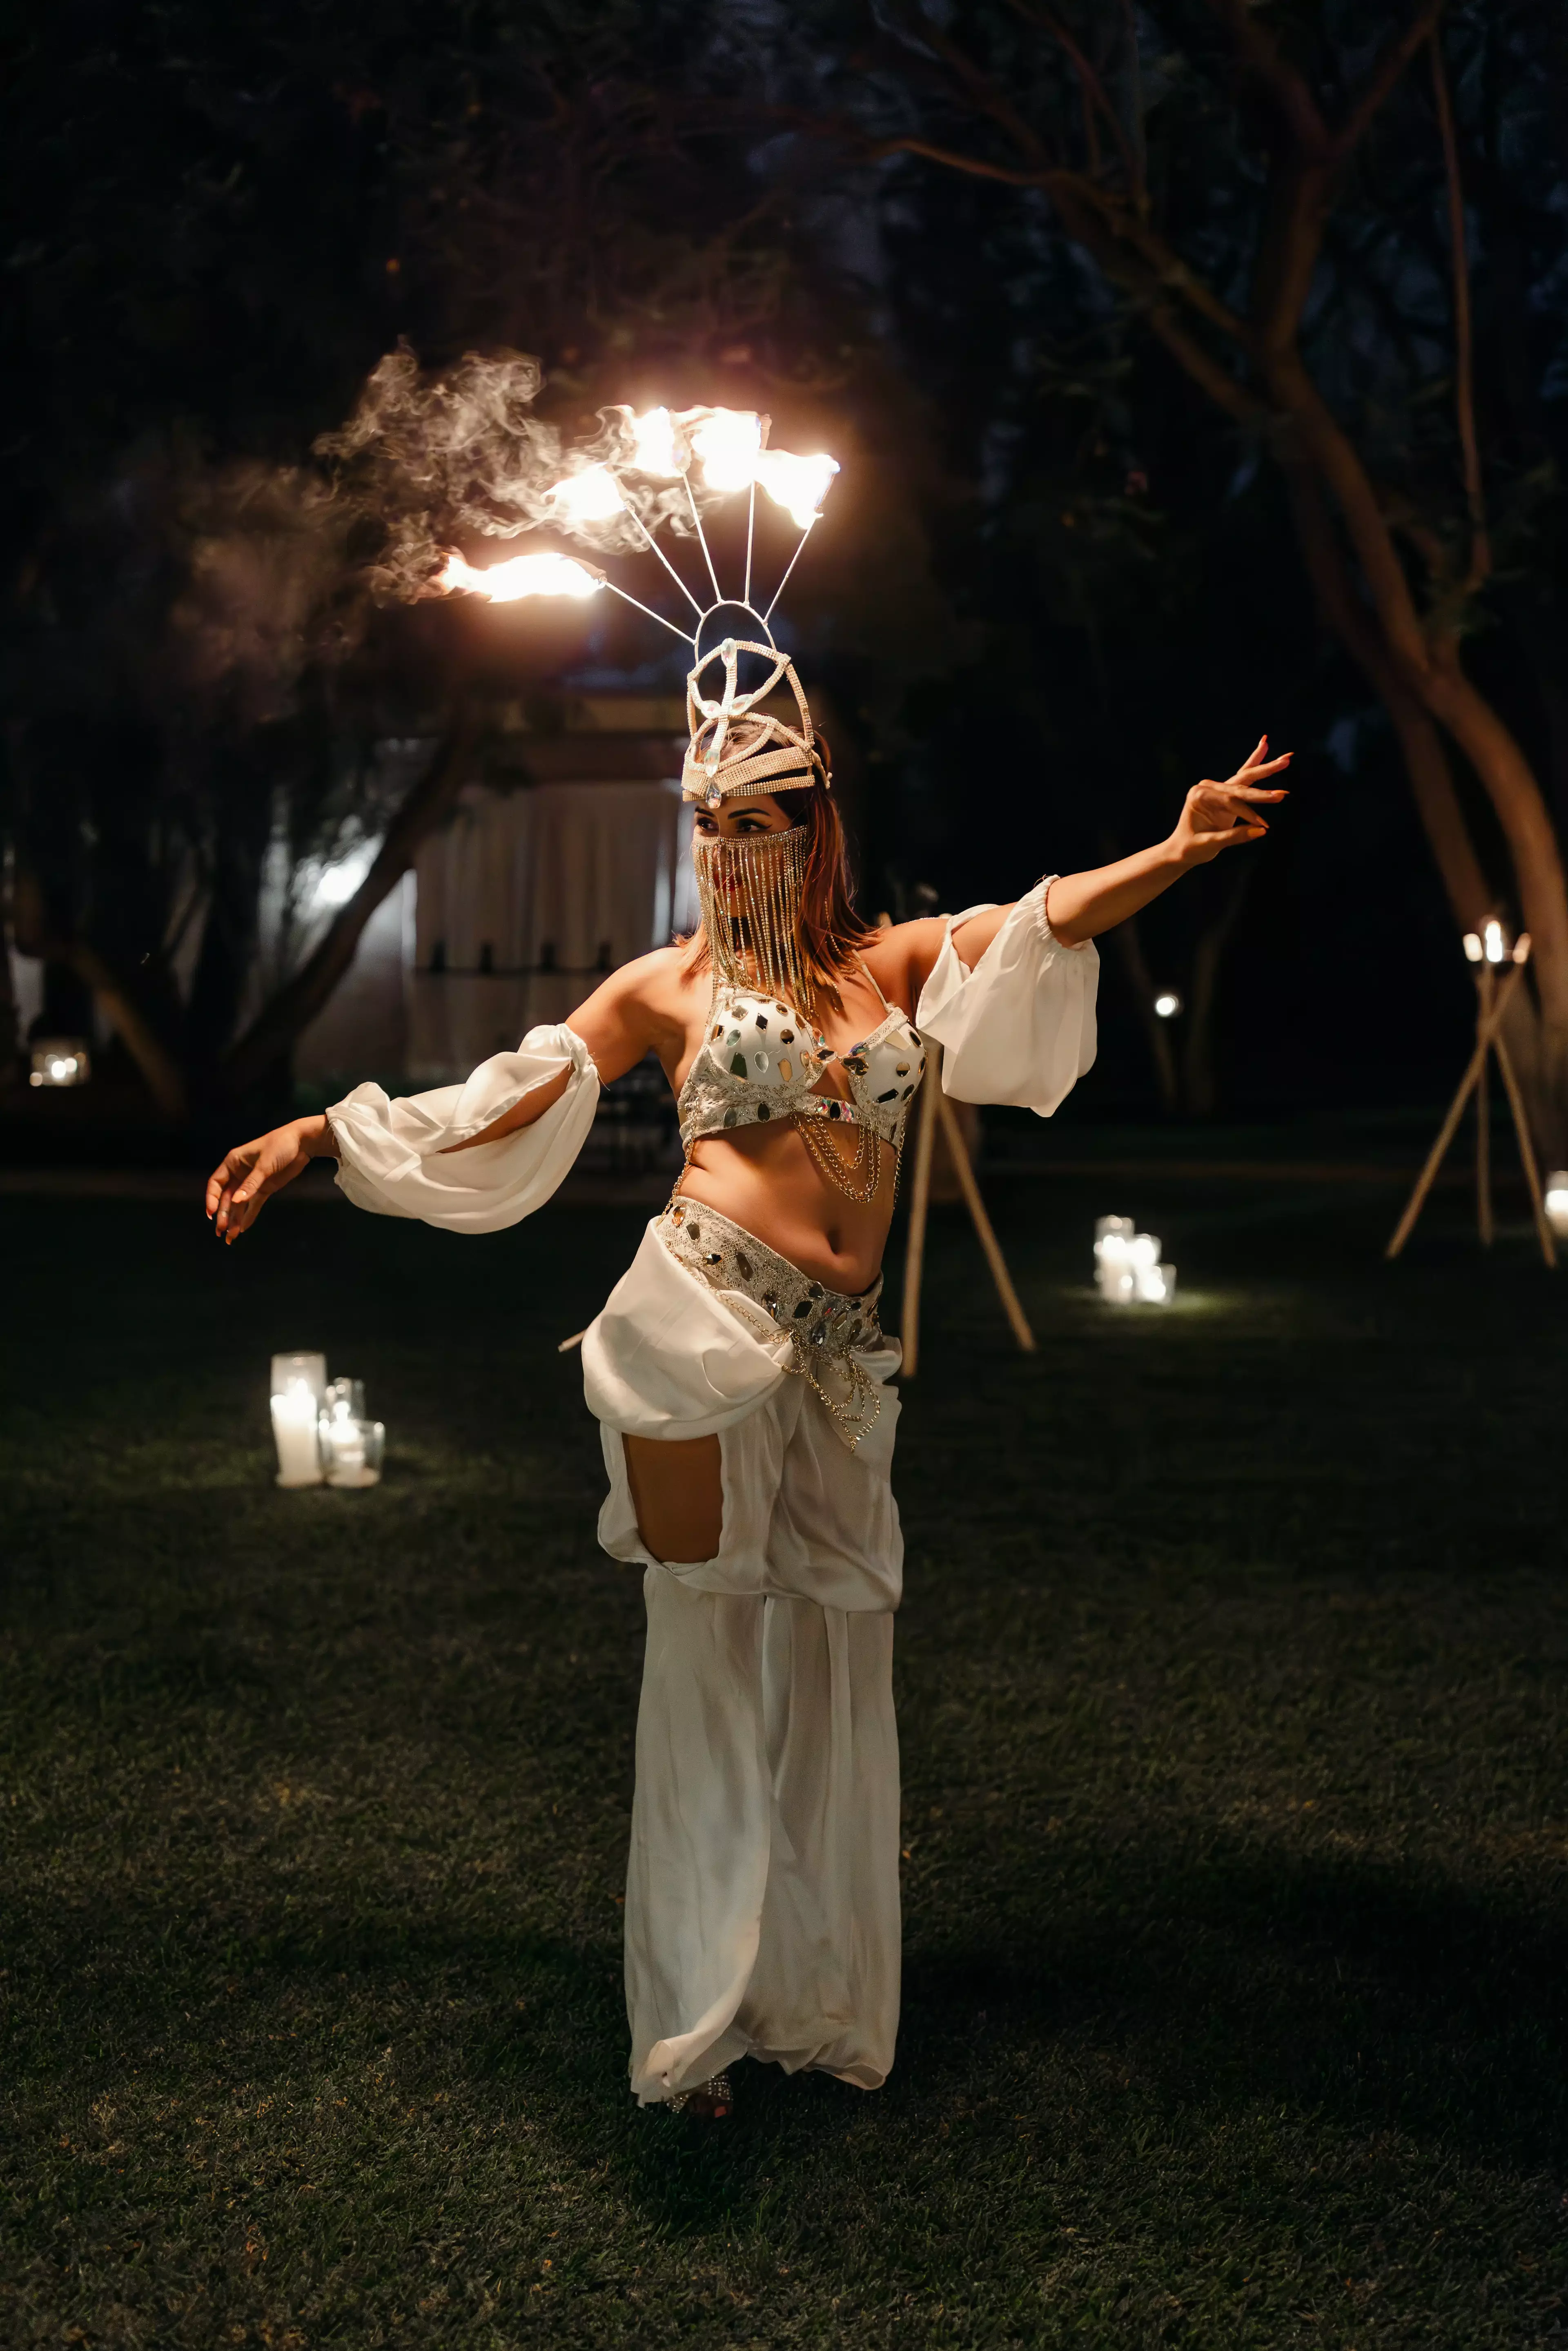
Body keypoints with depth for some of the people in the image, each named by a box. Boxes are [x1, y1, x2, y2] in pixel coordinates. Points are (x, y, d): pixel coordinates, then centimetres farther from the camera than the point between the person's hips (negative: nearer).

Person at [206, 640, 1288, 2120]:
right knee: (707, 1652, -1)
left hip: (833, 1359, 4)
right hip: (700, 1317, -3)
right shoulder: (670, 986, 9)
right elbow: (504, 1104, 8)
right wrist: (317, 1137, 2)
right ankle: (695, 2026, 10)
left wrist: (1181, 851, -14)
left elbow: (1056, 917, 3)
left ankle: (813, 2007, 21)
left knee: (832, 1674, 7)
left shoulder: (895, 967, 16)